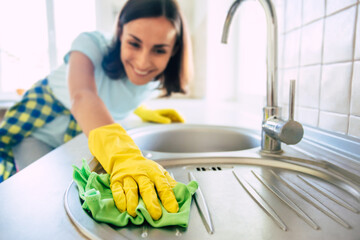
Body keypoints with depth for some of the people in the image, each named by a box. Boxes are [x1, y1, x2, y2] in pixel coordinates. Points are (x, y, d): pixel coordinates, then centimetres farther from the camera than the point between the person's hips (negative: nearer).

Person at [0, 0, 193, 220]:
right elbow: (82, 96, -57)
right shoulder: (92, 44, -33)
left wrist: (144, 112, -8)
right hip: (41, 129, -4)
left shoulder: (158, 78, -17)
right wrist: (121, 154, -74)